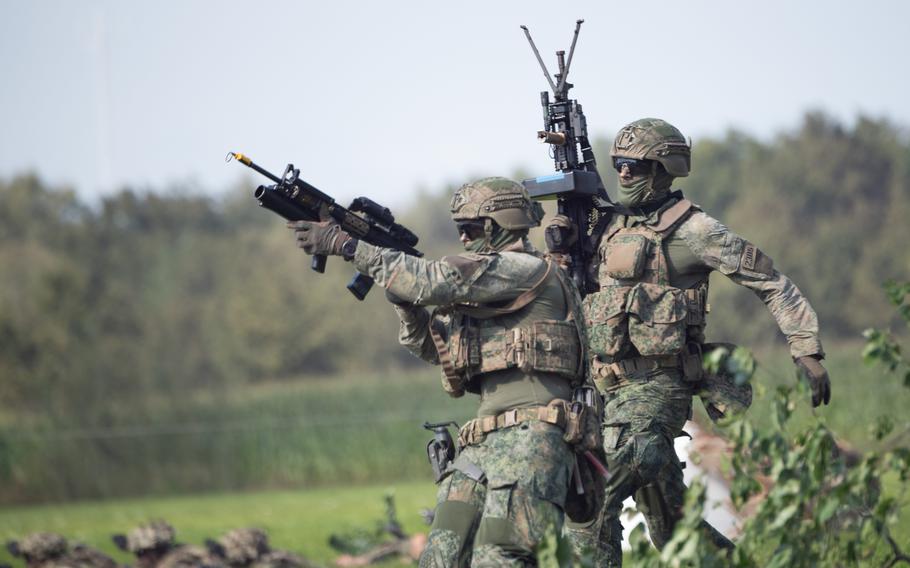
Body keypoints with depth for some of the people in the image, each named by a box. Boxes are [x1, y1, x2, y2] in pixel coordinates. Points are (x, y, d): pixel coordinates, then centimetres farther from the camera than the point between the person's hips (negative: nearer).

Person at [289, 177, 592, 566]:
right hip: (482, 443, 9)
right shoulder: (487, 278, 26)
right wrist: (403, 291, 5)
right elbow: (431, 345, 23)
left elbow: (437, 282, -13)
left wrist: (348, 246, -11)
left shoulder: (529, 271, -5)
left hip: (527, 436, -9)